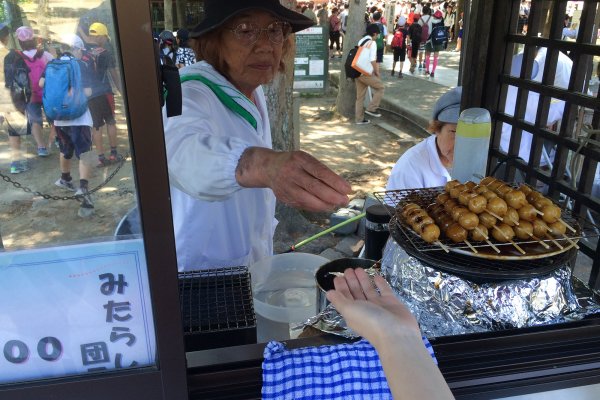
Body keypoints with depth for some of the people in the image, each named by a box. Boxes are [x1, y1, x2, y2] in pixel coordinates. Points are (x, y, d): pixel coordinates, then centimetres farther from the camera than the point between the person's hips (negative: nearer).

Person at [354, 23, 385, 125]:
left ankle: (359, 119, 17)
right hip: (366, 73, -8)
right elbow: (372, 61, -16)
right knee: (380, 87, 7)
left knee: (360, 96, 13)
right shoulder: (372, 43, -10)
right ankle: (371, 108, 1)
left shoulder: (360, 41, 14)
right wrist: (377, 72, -3)